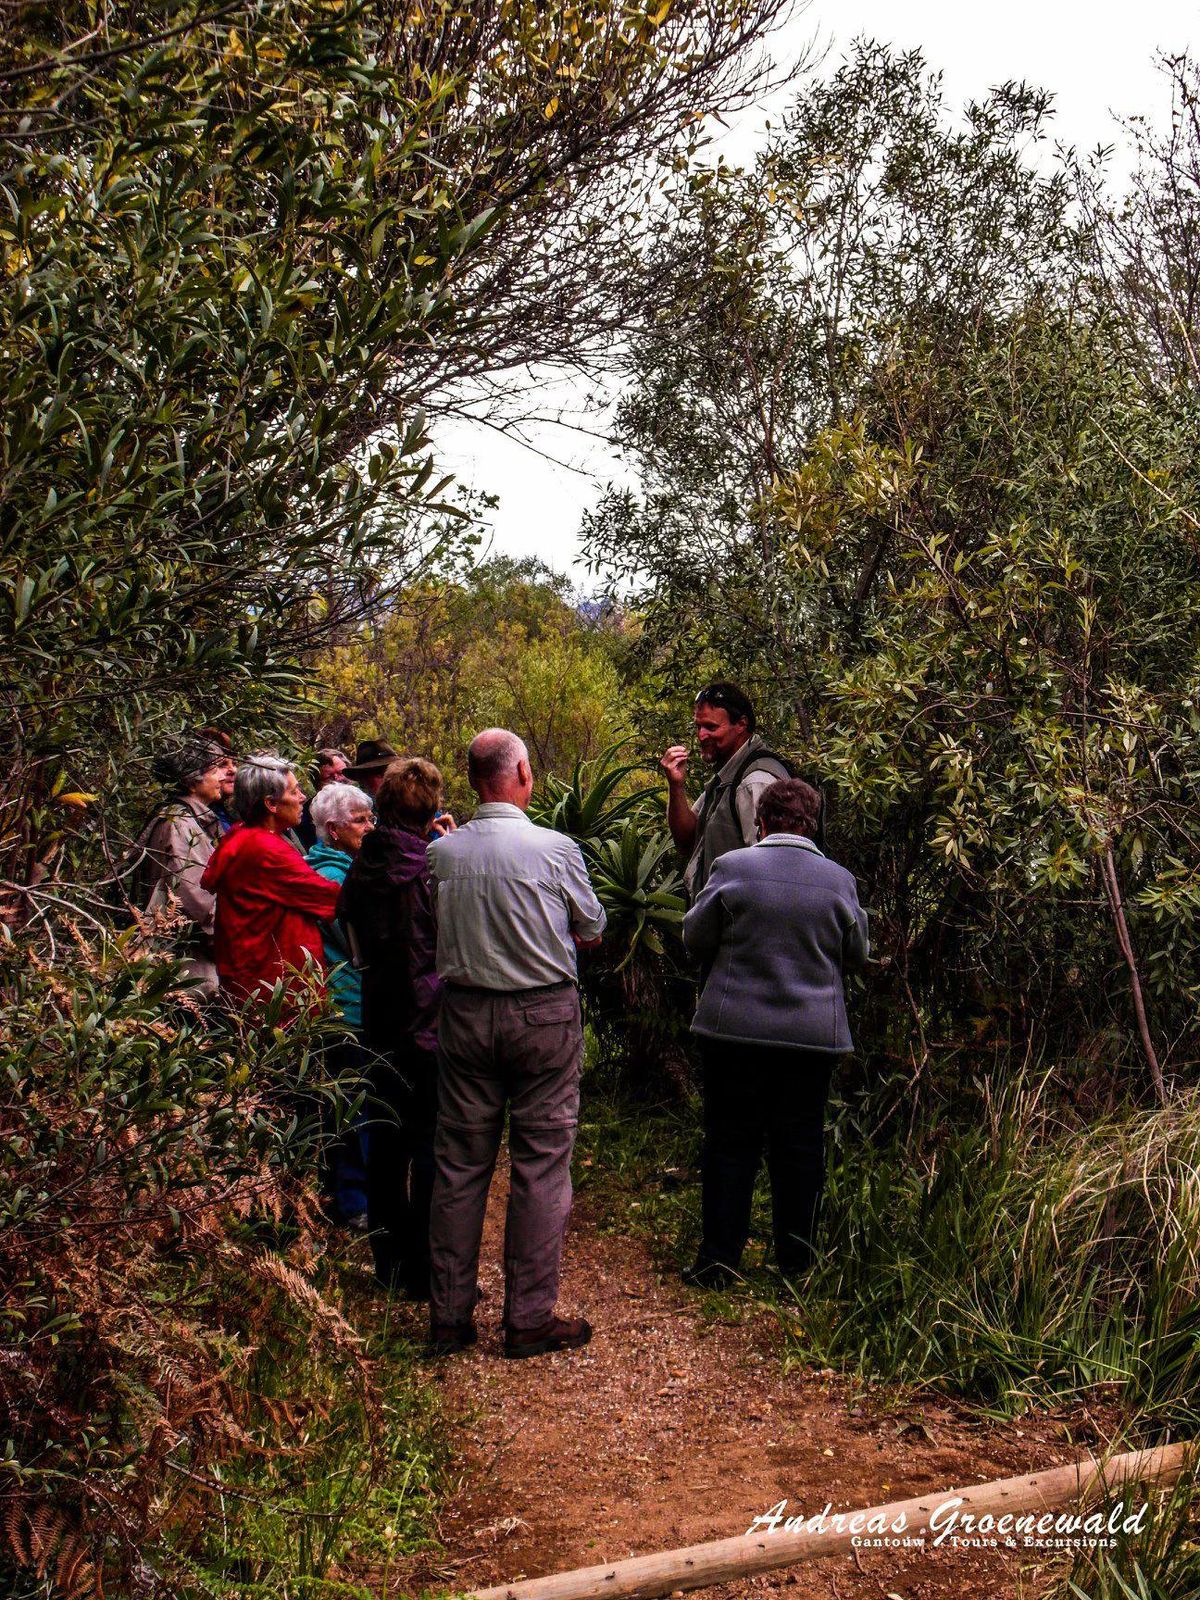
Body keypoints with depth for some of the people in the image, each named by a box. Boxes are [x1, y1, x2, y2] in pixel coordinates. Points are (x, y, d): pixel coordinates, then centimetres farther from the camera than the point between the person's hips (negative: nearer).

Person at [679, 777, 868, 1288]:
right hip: (813, 1032, 2)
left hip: (735, 1028, -1)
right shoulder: (839, 880, -2)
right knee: (800, 1146, 11)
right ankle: (794, 1261, 20)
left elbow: (695, 937, 1)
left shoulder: (731, 867, -8)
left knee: (730, 1141, 7)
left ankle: (719, 1259, 11)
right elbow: (857, 953, 10)